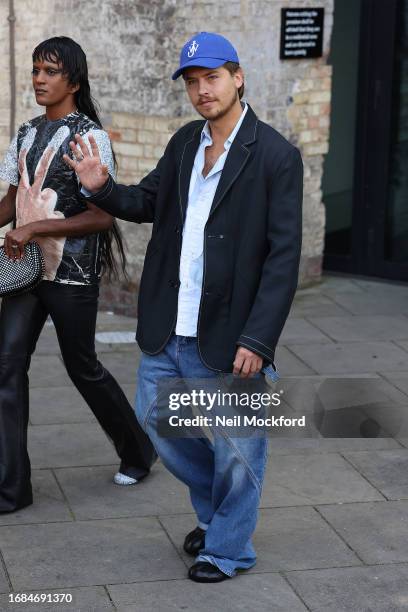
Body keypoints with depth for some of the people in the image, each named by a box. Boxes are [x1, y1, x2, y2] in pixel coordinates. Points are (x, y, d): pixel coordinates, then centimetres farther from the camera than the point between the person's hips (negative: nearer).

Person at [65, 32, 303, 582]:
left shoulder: (276, 156, -12)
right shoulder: (184, 143, 6)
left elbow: (283, 257, -15)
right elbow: (147, 203, 18)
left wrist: (257, 340, -19)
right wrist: (101, 187, -3)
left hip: (228, 339, -6)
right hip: (168, 332, 6)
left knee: (235, 450, 8)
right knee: (157, 423, 19)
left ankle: (227, 549, 31)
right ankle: (214, 510, 42)